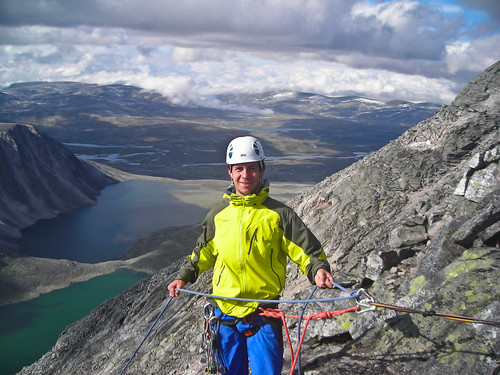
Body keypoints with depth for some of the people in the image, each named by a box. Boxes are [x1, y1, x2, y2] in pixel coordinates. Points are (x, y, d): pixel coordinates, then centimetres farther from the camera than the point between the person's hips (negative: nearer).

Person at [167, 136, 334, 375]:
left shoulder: (278, 214, -6)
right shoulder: (218, 214, 6)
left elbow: (307, 250, -6)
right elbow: (205, 251, 21)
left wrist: (317, 270, -25)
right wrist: (184, 277, 13)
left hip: (263, 315, -3)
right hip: (225, 312, 4)